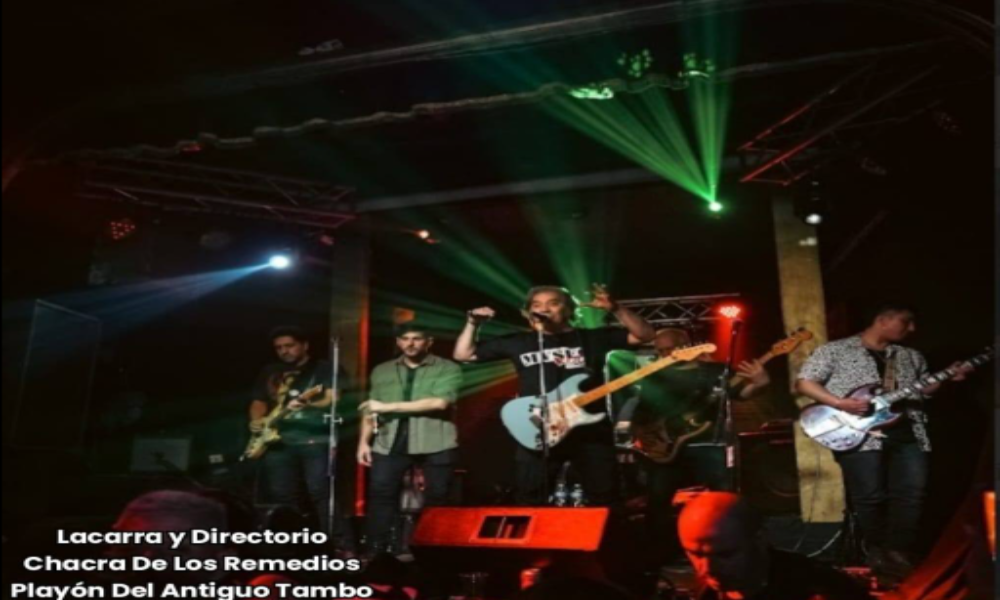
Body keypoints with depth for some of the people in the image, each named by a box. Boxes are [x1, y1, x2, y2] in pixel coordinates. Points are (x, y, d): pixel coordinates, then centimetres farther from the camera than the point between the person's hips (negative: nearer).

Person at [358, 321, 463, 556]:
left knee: (436, 499, 3)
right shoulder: (382, 371, 15)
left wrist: (389, 407, -13)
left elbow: (440, 402, -15)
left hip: (436, 445, -2)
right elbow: (371, 409, 18)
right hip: (391, 444, 3)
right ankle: (375, 551, 4)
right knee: (380, 494, -5)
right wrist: (364, 441, 5)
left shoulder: (448, 369, 0)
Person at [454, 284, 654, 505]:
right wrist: (473, 324, 3)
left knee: (604, 499, 3)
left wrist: (614, 308, -12)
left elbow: (644, 335, 1)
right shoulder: (518, 343, 12)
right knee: (529, 499, 0)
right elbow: (463, 355, 18)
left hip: (590, 430, -1)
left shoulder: (592, 338, 8)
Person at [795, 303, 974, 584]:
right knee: (871, 496, -8)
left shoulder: (911, 357, 21)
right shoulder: (835, 350, 3)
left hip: (907, 432, 5)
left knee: (913, 491, -6)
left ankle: (898, 552, 10)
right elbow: (804, 382, -3)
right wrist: (839, 403, -14)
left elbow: (923, 390, 22)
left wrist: (947, 378, 4)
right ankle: (879, 553, 13)